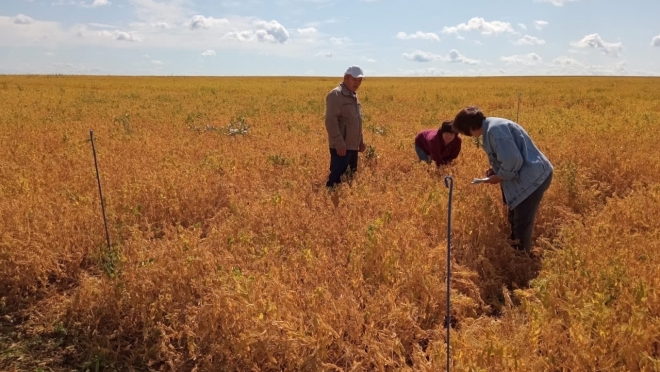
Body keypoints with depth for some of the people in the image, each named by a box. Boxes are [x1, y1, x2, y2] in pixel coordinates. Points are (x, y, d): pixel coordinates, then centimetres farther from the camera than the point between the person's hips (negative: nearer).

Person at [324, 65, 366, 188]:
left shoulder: (353, 95, 16)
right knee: (337, 178, -10)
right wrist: (339, 143, -24)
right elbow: (331, 121, -20)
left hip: (353, 146, 9)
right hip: (341, 147, -9)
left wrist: (361, 140, 20)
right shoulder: (336, 94, -13)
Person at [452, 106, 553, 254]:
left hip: (533, 178, -11)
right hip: (532, 175, 11)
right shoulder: (492, 126, 12)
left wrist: (499, 177, -11)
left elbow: (513, 160, -26)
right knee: (515, 221, 22)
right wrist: (495, 170, 7)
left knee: (521, 226, -2)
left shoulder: (495, 129, -21)